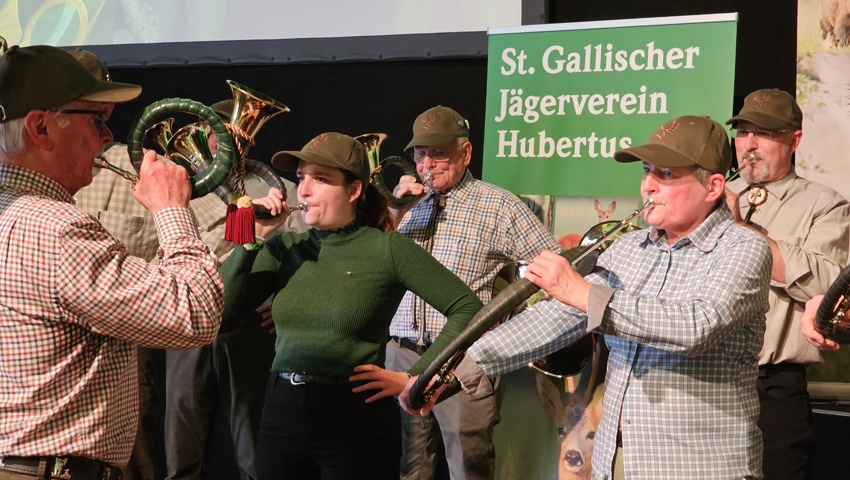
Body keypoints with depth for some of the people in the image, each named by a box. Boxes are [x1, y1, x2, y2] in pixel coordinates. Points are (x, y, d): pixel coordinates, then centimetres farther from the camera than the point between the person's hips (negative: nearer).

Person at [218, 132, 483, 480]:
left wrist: (415, 378, -9)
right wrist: (252, 240, -7)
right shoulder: (286, 247, 6)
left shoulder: (387, 249, -5)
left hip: (356, 417, -4)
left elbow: (467, 308, -6)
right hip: (281, 412, 4)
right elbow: (219, 311, -1)